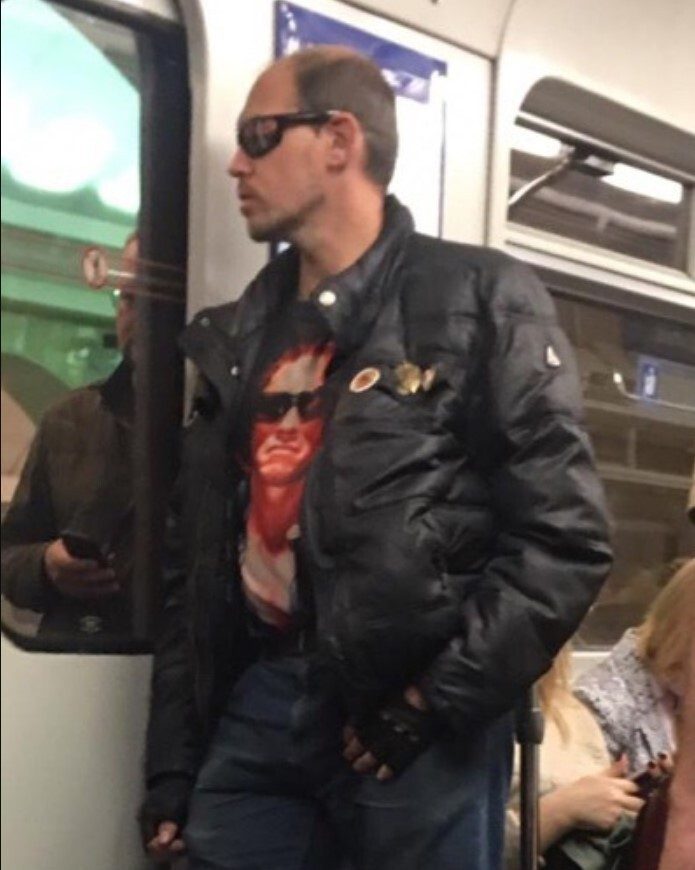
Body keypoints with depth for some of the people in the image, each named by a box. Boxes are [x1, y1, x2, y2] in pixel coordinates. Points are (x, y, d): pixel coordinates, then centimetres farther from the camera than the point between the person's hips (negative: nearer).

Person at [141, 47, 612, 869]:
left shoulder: (480, 300, -2)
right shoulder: (238, 334, 15)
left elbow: (566, 536, -7)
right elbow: (191, 563, 15)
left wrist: (442, 700, -13)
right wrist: (172, 768, 12)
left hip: (420, 723, -4)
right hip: (254, 706, 5)